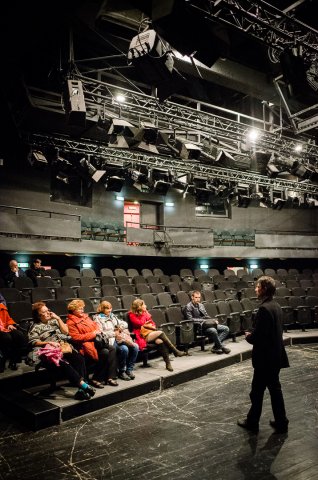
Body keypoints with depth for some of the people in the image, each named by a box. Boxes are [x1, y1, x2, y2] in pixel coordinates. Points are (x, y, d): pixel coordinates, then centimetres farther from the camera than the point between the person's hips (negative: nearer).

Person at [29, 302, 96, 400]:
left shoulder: (54, 321, 26)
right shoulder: (35, 327, 14)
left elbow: (66, 331, 16)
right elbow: (34, 342, -1)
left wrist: (58, 318, 10)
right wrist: (49, 342, -13)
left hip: (63, 347, 4)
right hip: (48, 351, -4)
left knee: (79, 358, -27)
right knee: (63, 363, -37)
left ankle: (82, 390, -35)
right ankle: (83, 385, -40)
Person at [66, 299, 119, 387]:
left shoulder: (85, 316, 19)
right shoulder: (71, 323, -5)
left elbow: (95, 325, 27)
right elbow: (77, 338, -14)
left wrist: (98, 331, 3)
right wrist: (93, 334, -14)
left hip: (96, 340, 8)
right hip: (86, 344, -8)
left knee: (112, 349, -16)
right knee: (105, 352, -27)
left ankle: (111, 377, -14)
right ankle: (97, 379, -13)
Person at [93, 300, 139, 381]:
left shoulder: (112, 316, 24)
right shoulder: (97, 318, 2)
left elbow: (124, 323, 23)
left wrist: (119, 329, 2)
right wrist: (114, 333, -10)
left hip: (119, 337, 7)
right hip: (110, 340, -6)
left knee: (135, 346, -18)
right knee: (124, 349, -32)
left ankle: (129, 370, -5)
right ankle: (121, 372, -11)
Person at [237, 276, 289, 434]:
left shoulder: (264, 308, -23)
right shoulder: (276, 306, 7)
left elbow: (258, 336, -25)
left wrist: (249, 336, -5)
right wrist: (253, 334, 9)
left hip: (265, 357, -9)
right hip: (276, 355, 9)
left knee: (257, 391, 7)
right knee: (275, 388, 18)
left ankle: (252, 422, 21)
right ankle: (281, 422, 27)